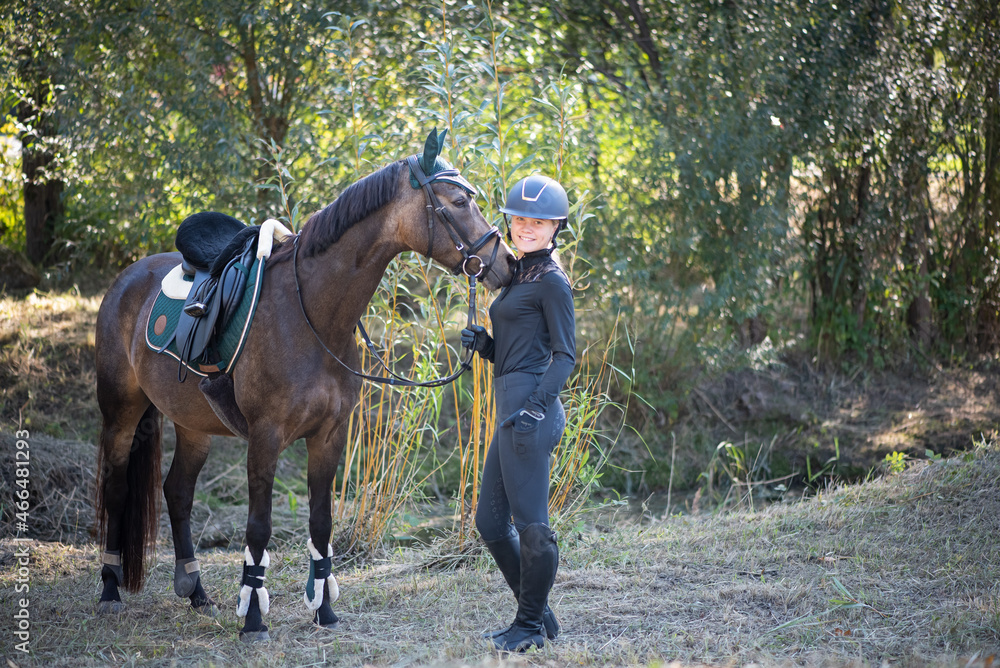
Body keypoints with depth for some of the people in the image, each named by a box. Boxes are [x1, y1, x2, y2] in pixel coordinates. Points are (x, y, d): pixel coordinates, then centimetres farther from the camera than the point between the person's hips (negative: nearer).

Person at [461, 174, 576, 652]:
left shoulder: (551, 281, -7)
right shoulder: (517, 276, 20)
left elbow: (564, 355, -11)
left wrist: (535, 406, -23)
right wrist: (481, 343, 4)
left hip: (531, 409, -10)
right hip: (513, 410, 10)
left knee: (530, 523, -4)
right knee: (490, 522, 12)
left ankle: (531, 625, 6)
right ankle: (540, 614, 21)